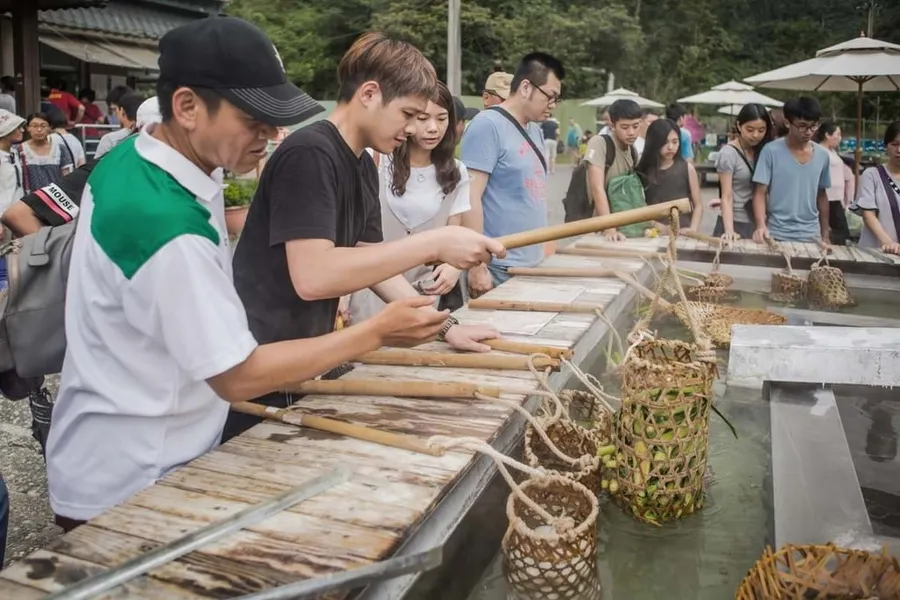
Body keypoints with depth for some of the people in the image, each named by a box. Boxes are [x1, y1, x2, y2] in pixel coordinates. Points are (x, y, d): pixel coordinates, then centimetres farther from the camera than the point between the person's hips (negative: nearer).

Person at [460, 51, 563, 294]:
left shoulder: (534, 129, 13)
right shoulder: (488, 125, -12)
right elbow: (470, 198, -18)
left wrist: (546, 248, 16)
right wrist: (477, 267, -20)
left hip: (532, 265, 8)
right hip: (499, 269, -8)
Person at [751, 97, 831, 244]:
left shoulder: (822, 156, 5)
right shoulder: (771, 151, -8)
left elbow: (821, 196, 14)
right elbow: (760, 193, -9)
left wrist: (825, 234, 13)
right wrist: (761, 225, -24)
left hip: (811, 236, 4)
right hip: (777, 236, -4)